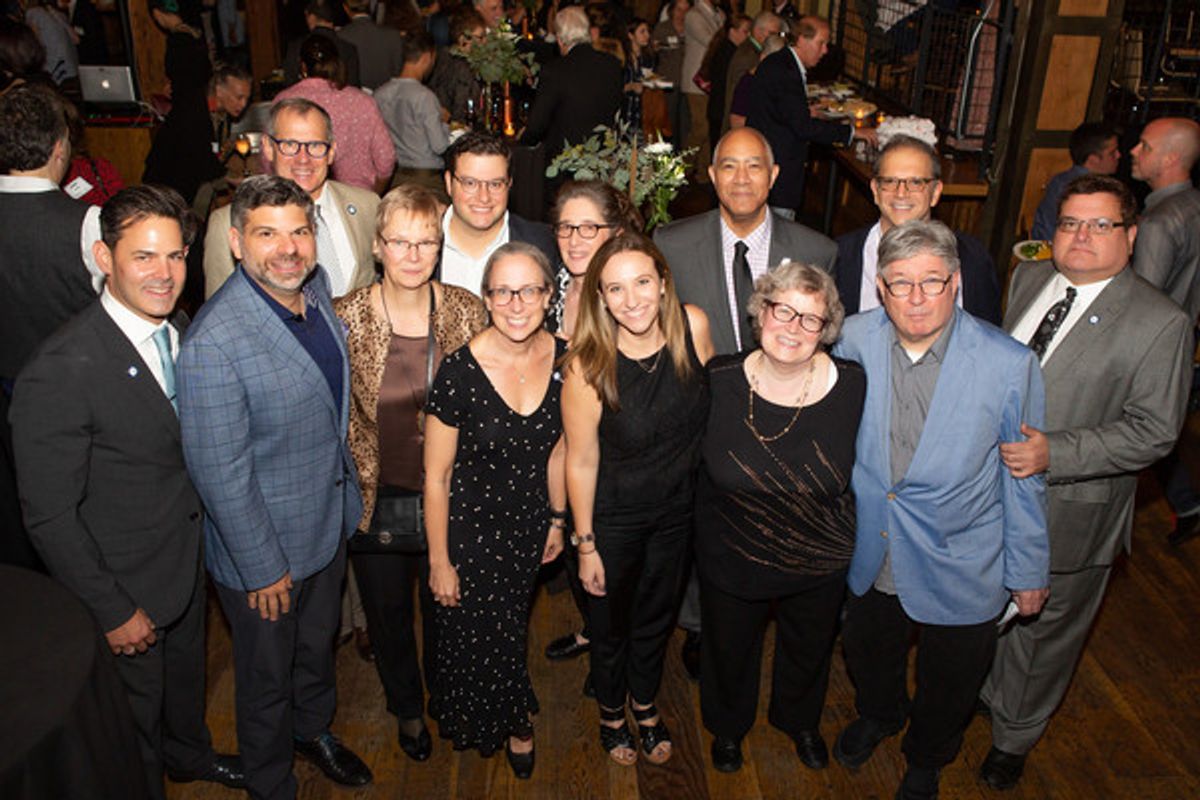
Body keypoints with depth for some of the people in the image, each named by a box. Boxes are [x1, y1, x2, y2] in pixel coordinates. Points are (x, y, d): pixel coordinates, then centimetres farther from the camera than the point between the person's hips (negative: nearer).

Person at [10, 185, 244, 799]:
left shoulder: (178, 330, -6)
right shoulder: (61, 372, -29)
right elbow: (49, 516, -23)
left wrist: (203, 530, 4)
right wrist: (112, 610, -18)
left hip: (191, 557, 7)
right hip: (126, 583, -6)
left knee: (185, 671, 31)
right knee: (136, 712, 19)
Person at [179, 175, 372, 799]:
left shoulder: (315, 286, -6)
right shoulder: (213, 343, -31)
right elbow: (220, 474, -25)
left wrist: (347, 493, 13)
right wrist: (263, 568, -17)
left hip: (330, 524, 7)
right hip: (264, 547, -6)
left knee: (318, 644, 30)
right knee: (268, 678, 19)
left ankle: (314, 730, 59)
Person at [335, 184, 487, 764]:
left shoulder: (467, 310, -8)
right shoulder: (346, 318, -13)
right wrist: (365, 475, -6)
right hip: (377, 494, -1)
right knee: (388, 609, 19)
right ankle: (406, 709, 47)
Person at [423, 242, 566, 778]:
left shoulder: (561, 358, -11)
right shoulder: (460, 371, -25)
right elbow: (436, 477, -16)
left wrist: (557, 519, 11)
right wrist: (439, 561, -10)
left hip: (528, 524, 4)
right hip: (469, 526, -3)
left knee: (511, 628, 22)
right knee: (477, 636, 14)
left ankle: (513, 720, 50)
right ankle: (512, 722, 47)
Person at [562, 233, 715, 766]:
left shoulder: (693, 326, -19)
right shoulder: (588, 367, -29)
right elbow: (581, 462, -17)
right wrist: (586, 545, -9)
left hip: (677, 508, 4)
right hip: (612, 517, -3)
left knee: (657, 616, 26)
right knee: (611, 625, 21)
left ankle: (645, 704, 56)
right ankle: (611, 712, 52)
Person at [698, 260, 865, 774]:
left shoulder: (851, 387, -19)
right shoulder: (720, 380, -19)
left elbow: (861, 468, -3)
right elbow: (695, 461, -4)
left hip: (819, 565, 1)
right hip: (731, 559, 0)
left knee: (808, 651, 28)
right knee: (730, 650, 25)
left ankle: (801, 722, 62)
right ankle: (728, 726, 58)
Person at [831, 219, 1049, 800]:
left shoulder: (1010, 364, -21)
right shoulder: (856, 338, -13)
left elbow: (1024, 478, -11)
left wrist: (1029, 571, -3)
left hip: (960, 570, -2)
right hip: (870, 552, 3)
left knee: (948, 686, 22)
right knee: (867, 654, 28)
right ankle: (878, 714, 64)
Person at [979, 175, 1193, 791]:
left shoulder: (1160, 323, -16)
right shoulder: (1027, 280, 1)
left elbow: (1152, 432, -18)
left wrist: (1053, 453, -28)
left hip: (1067, 511, -4)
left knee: (1043, 630, 16)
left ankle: (1014, 737, 41)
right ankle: (974, 691, 53)